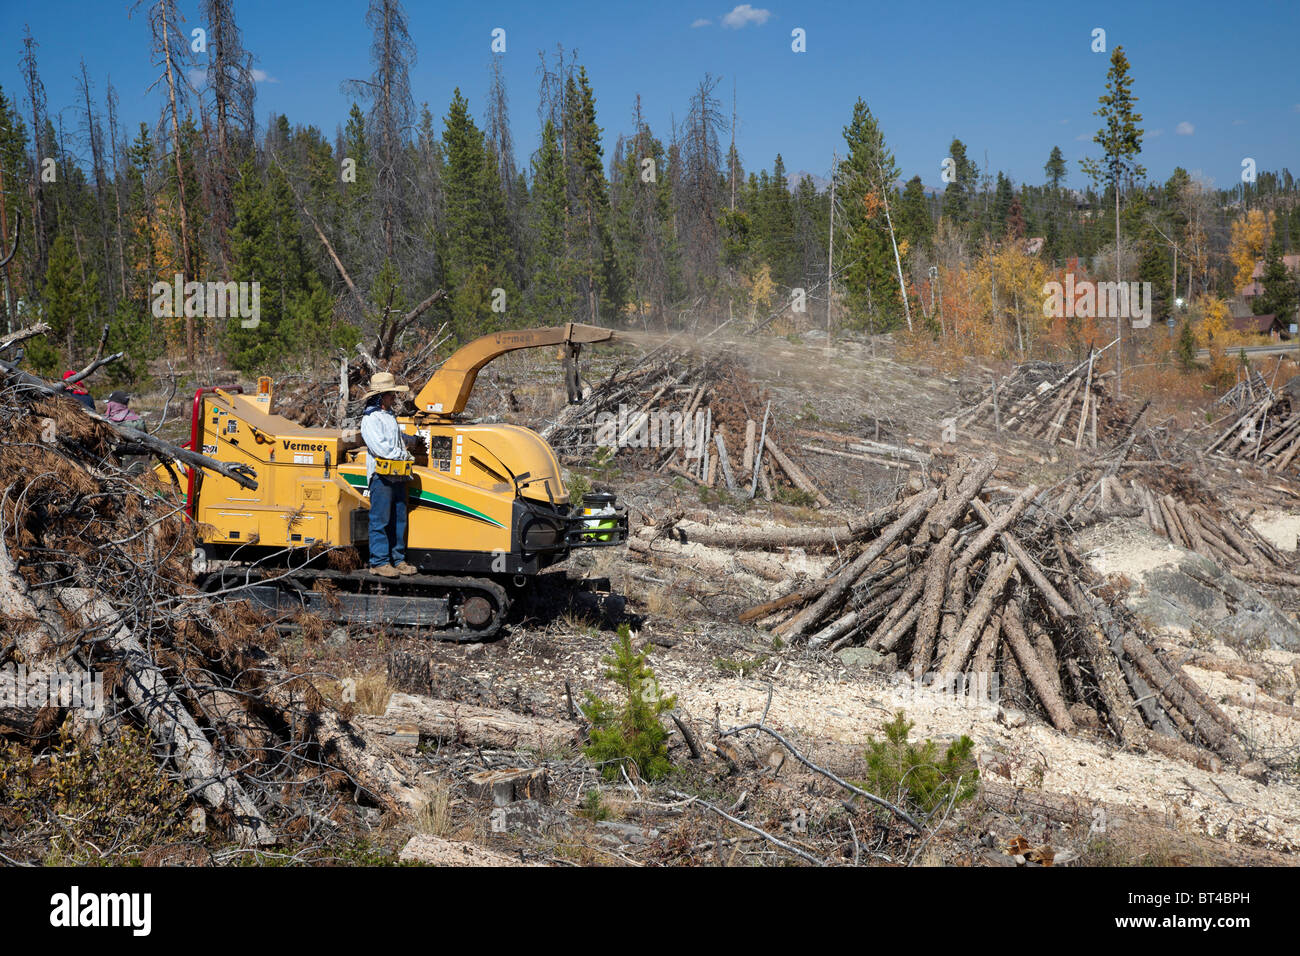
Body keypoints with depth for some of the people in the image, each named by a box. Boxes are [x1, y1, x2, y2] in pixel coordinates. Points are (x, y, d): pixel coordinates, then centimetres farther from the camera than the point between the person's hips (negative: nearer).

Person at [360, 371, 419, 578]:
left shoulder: (390, 416, 19)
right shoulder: (370, 419, -9)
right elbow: (381, 448, -18)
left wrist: (414, 439, 43)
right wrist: (405, 456, -9)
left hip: (398, 476, 9)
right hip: (381, 476, -9)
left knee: (398, 520, 10)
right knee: (380, 520, -5)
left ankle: (398, 560, 16)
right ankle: (379, 562, -1)